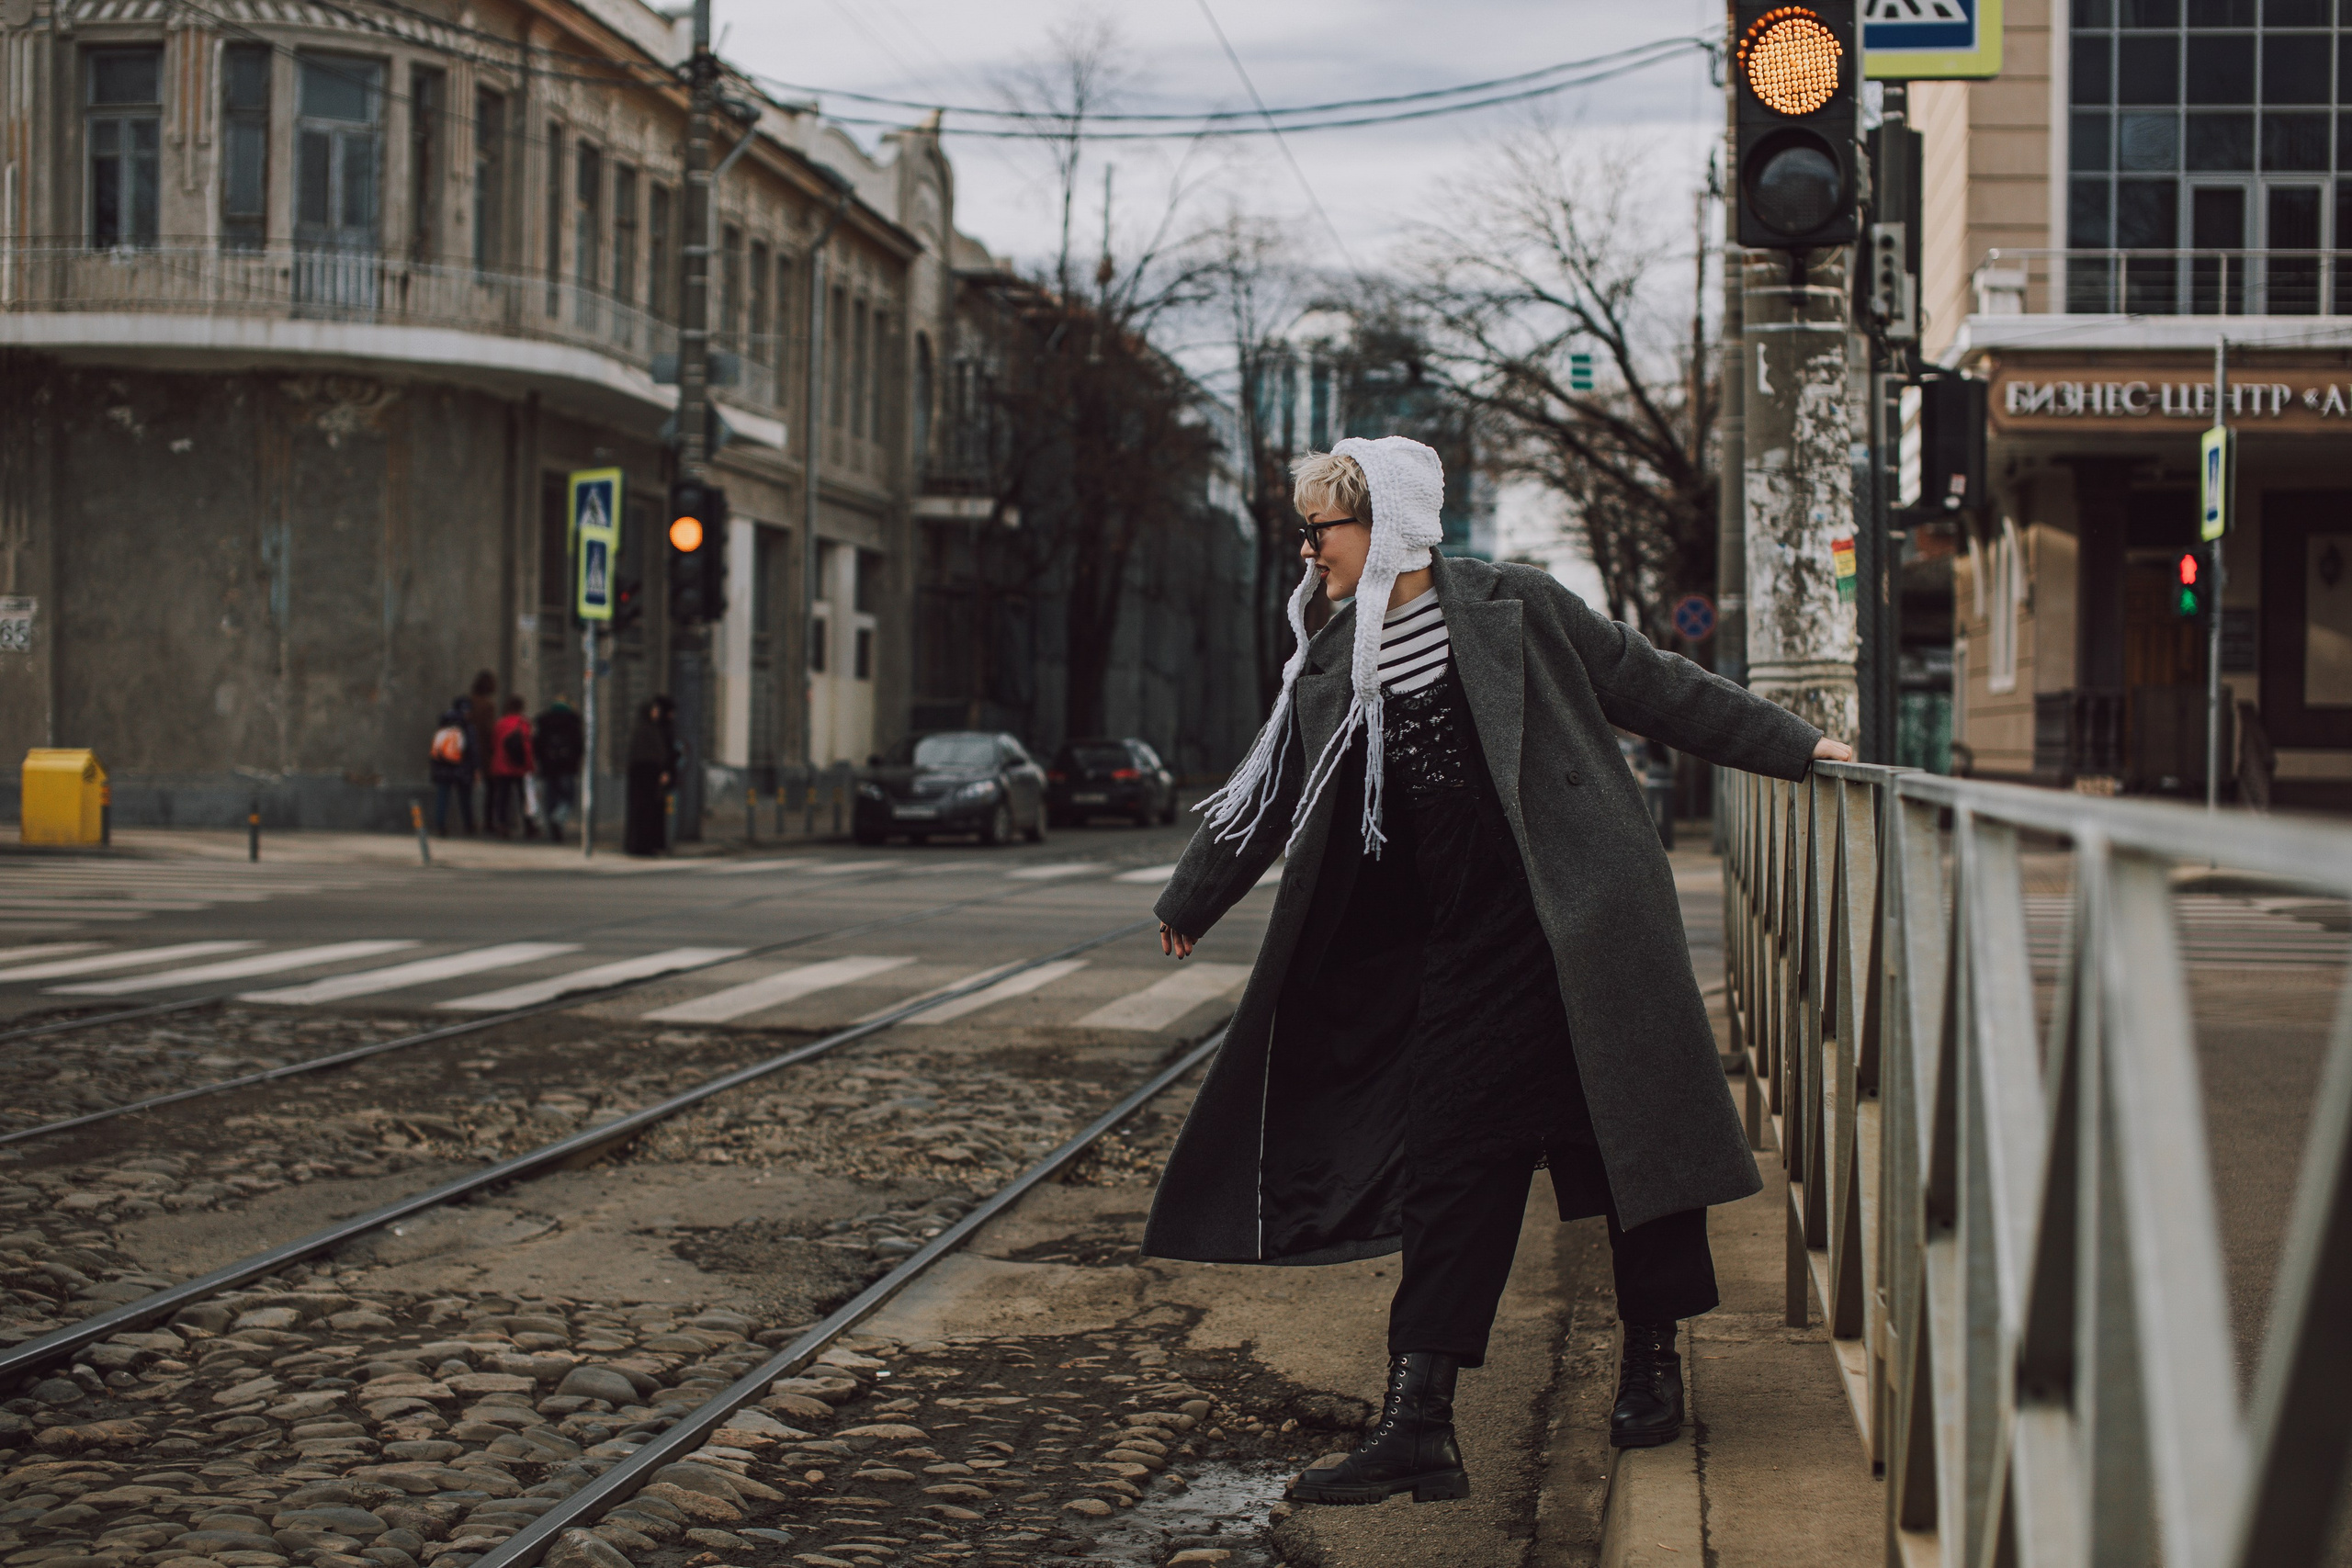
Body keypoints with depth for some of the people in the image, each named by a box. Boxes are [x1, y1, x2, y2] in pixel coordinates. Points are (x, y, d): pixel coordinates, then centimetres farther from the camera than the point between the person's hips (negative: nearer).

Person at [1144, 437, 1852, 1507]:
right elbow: (1267, 796, 21)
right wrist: (1190, 900, 30)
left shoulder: (1512, 609, -3)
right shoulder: (1331, 672, 9)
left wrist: (1792, 746, 4)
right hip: (1464, 952, 4)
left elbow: (1653, 687, 3)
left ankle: (1652, 1358, 26)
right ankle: (1417, 1424, -3)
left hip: (1583, 926, -3)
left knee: (1632, 1131, 5)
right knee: (1452, 1165, -1)